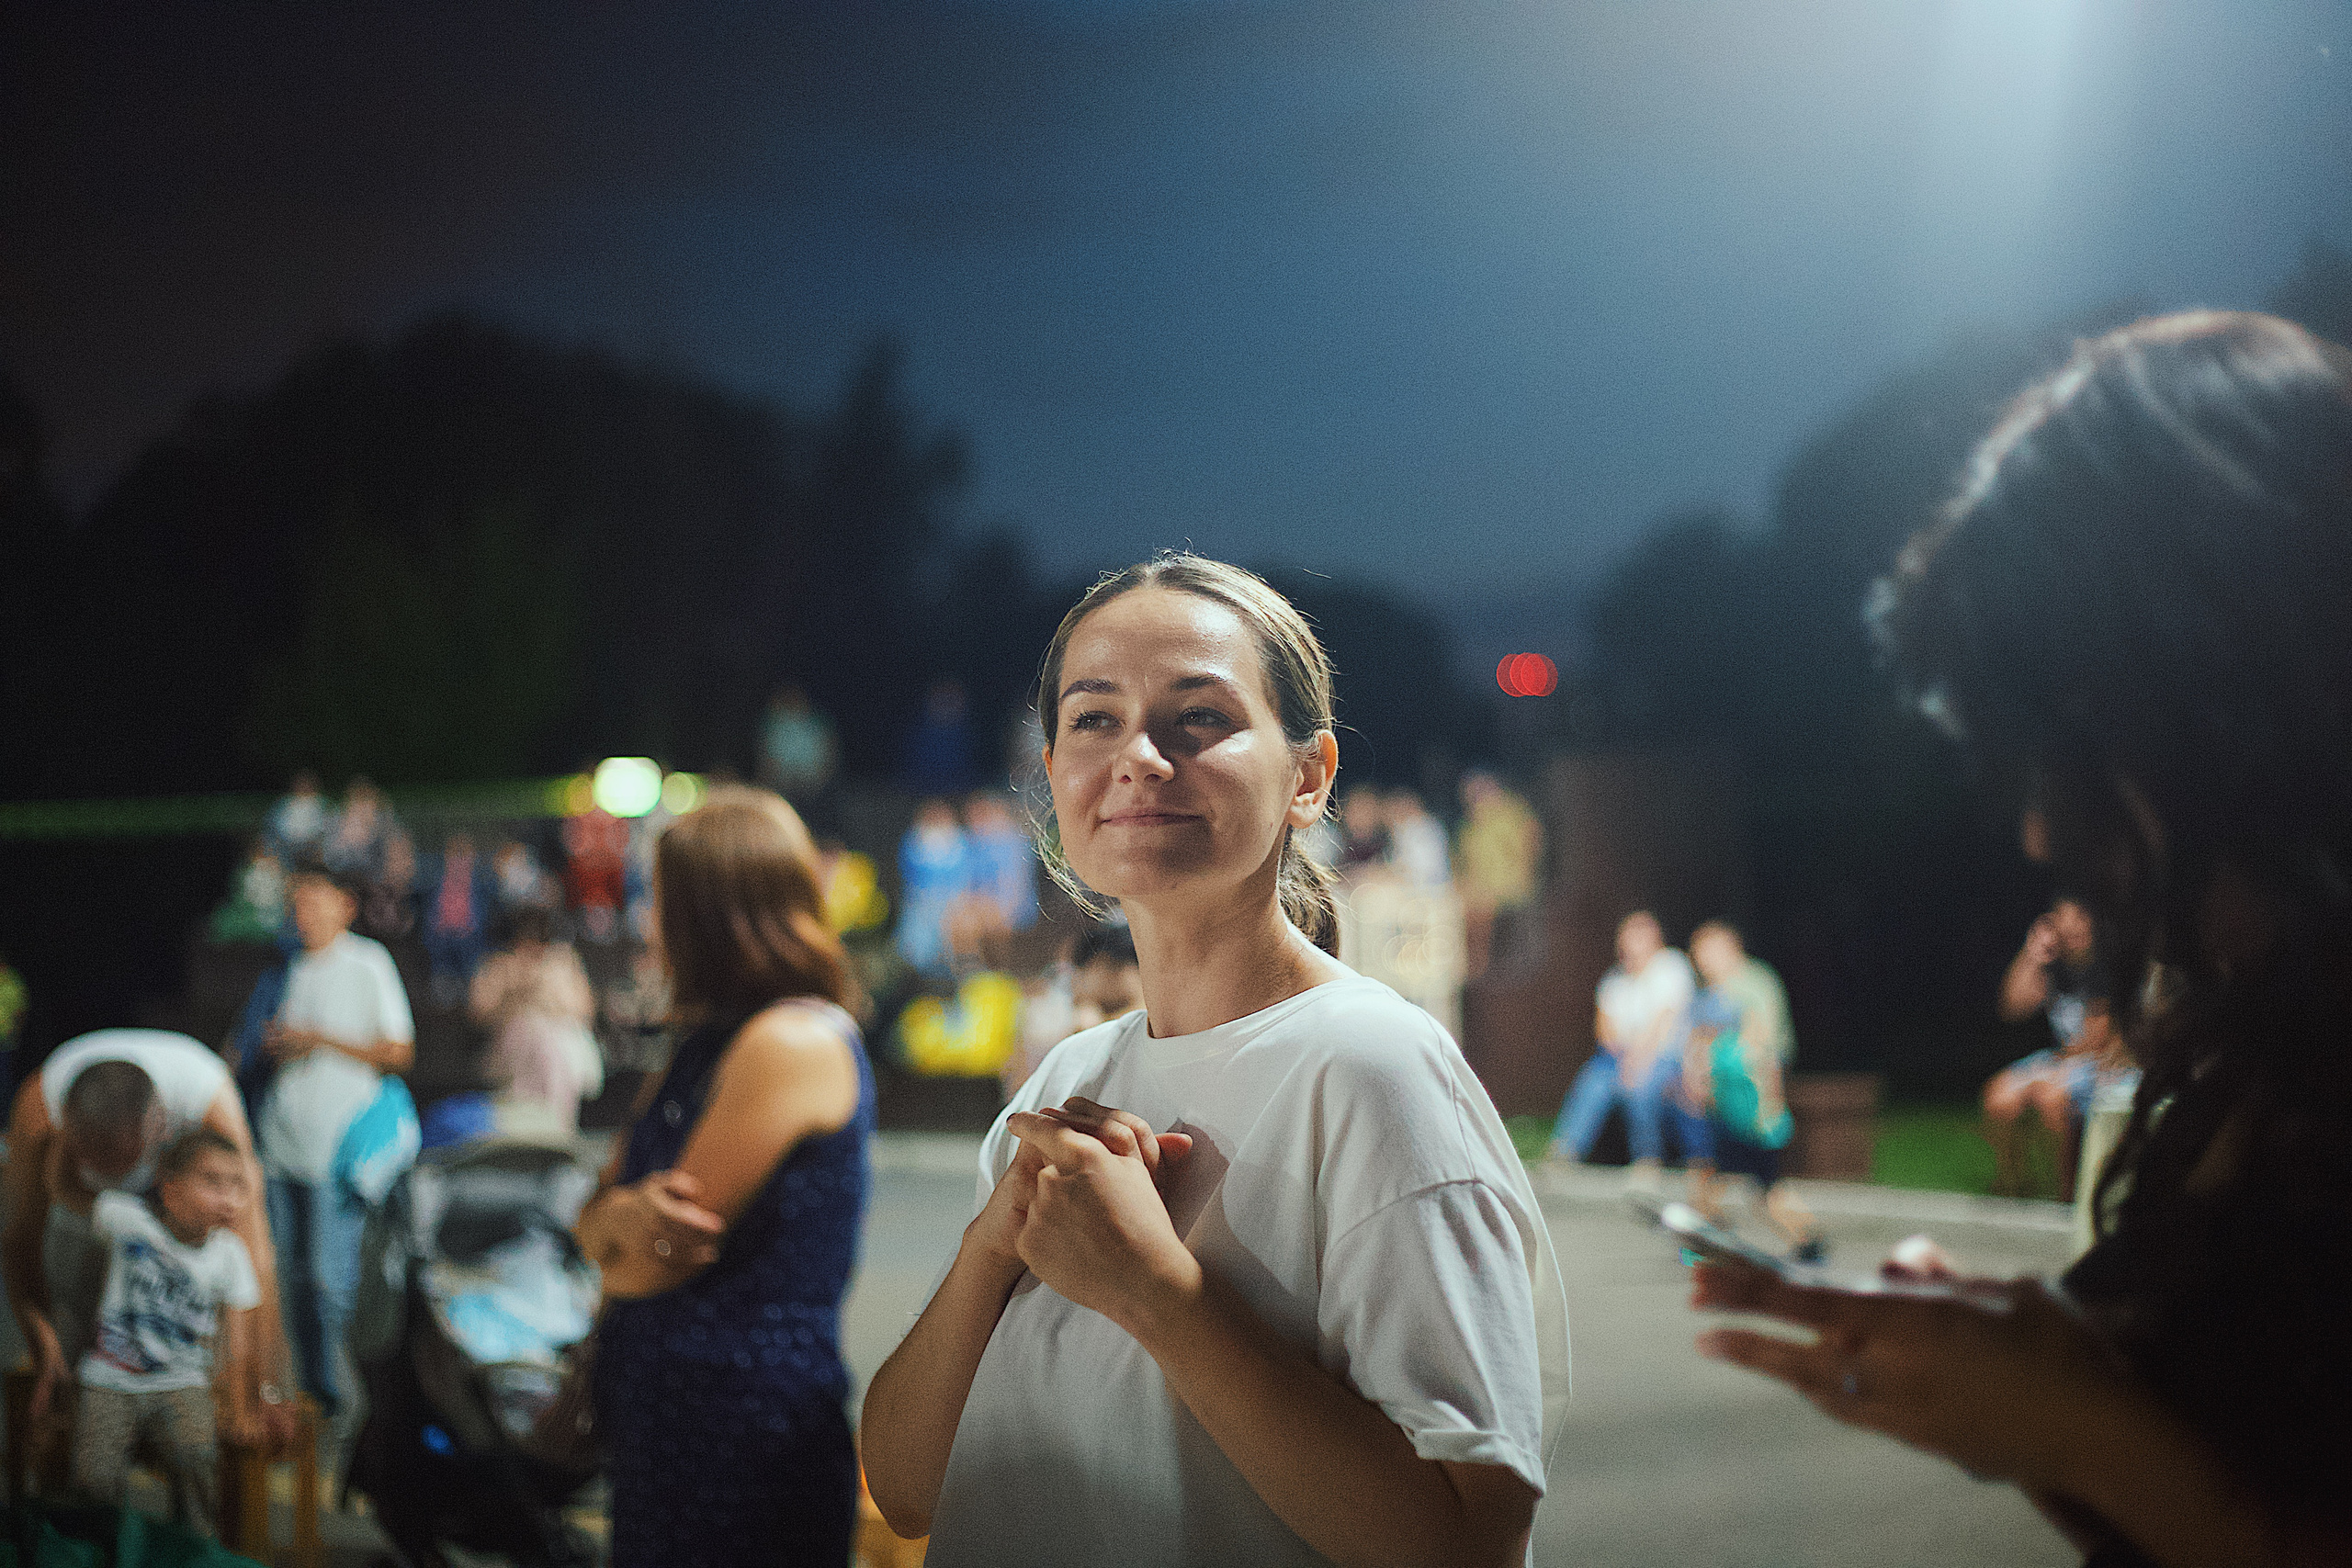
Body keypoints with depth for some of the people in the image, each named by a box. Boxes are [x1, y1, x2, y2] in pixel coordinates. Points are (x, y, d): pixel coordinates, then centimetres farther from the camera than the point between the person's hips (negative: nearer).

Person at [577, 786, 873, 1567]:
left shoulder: (795, 1043, -17)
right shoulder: (714, 1041, 15)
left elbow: (659, 1267, -17)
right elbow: (596, 1215, 13)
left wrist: (618, 1235, 6)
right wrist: (624, 1217, -11)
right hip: (665, 1418, 9)